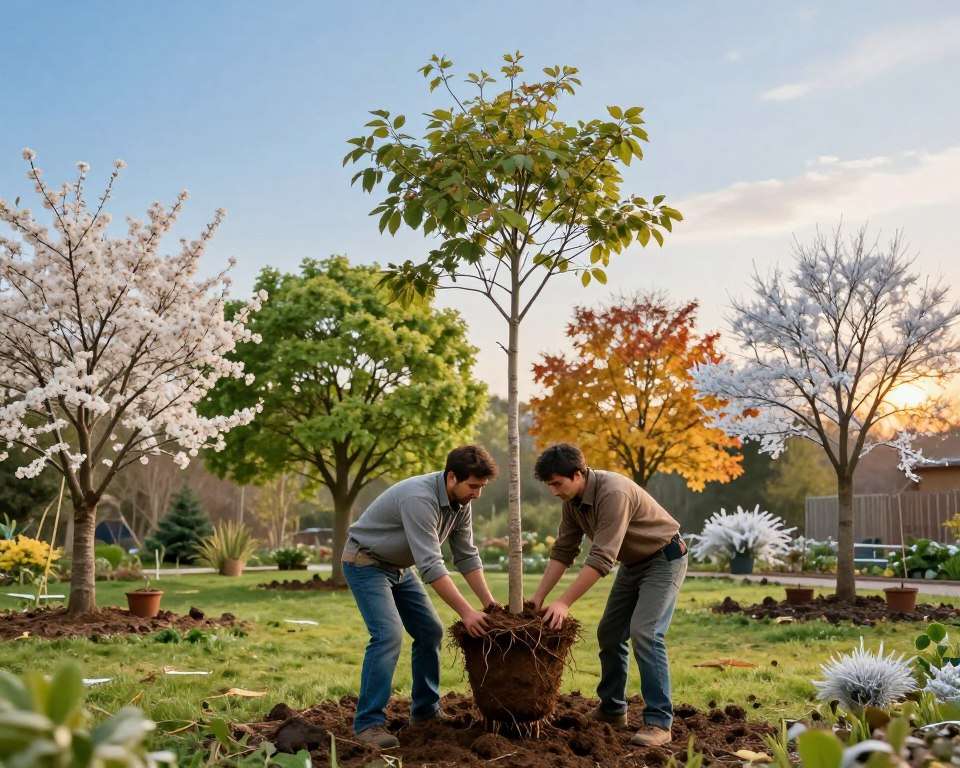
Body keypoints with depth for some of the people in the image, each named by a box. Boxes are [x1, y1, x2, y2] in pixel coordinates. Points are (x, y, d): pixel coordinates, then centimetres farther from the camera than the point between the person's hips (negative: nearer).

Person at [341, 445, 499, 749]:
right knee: (388, 634, -22)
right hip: (366, 563, -9)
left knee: (430, 631, 6)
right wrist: (466, 612, -36)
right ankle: (368, 722, -15)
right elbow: (431, 564, -37)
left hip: (399, 567, 9)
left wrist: (489, 602, -5)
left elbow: (466, 556, 1)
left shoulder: (461, 502, -6)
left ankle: (425, 711, 18)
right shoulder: (419, 498, -34)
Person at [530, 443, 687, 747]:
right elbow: (563, 551, -1)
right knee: (609, 633, 9)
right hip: (632, 563, 9)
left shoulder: (613, 493, -33)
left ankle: (658, 722, -13)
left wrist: (564, 603, -34)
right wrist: (537, 598, -7)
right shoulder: (572, 500, -6)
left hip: (664, 559, -9)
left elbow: (601, 558, -36)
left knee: (644, 633, -20)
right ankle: (612, 709, 24)